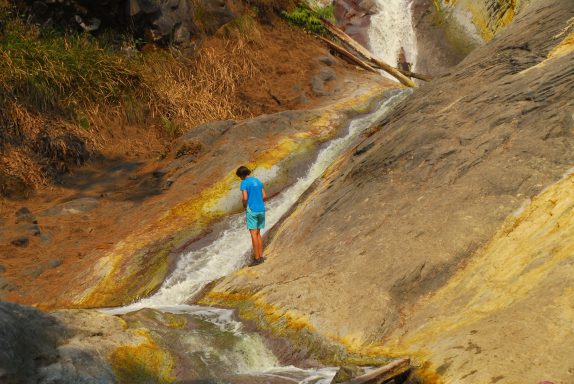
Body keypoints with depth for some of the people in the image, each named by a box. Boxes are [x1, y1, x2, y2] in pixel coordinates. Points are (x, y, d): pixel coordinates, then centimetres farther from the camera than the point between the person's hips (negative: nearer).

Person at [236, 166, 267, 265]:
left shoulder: (244, 183, -8)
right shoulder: (258, 181, 13)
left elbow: (245, 198, -16)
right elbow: (264, 196, 11)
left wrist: (244, 206, 2)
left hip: (252, 211, -7)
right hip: (261, 210, 7)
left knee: (253, 234, -5)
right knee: (258, 234, 13)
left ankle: (257, 258, -7)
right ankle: (261, 256, 11)